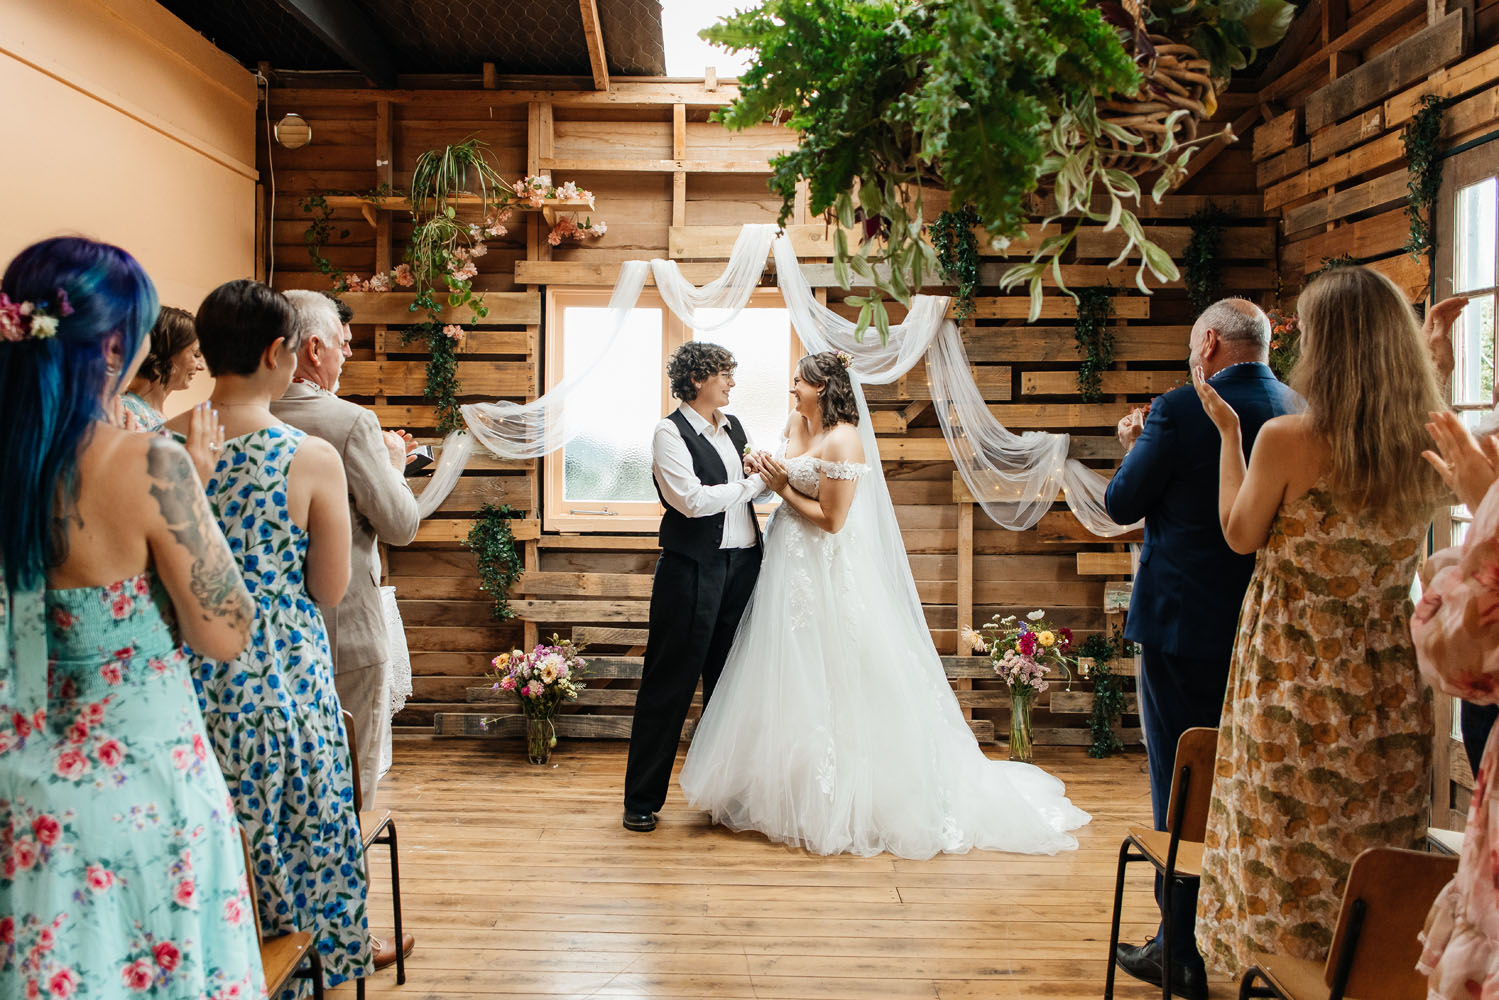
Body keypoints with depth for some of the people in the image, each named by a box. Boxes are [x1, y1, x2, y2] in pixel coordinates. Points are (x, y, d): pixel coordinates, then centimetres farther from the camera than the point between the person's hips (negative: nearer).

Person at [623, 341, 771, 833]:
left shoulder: (733, 427, 15)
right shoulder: (670, 432, -7)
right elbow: (692, 500, -17)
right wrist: (757, 483, -9)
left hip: (742, 565, 7)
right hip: (693, 568, -7)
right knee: (670, 684, 0)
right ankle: (642, 800, 11)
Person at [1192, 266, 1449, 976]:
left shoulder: (1287, 439, -18)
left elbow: (1240, 536, -5)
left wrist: (1226, 430, 3)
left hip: (1293, 683, -4)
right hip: (1388, 685, 4)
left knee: (1284, 858, 10)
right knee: (1374, 869, 15)